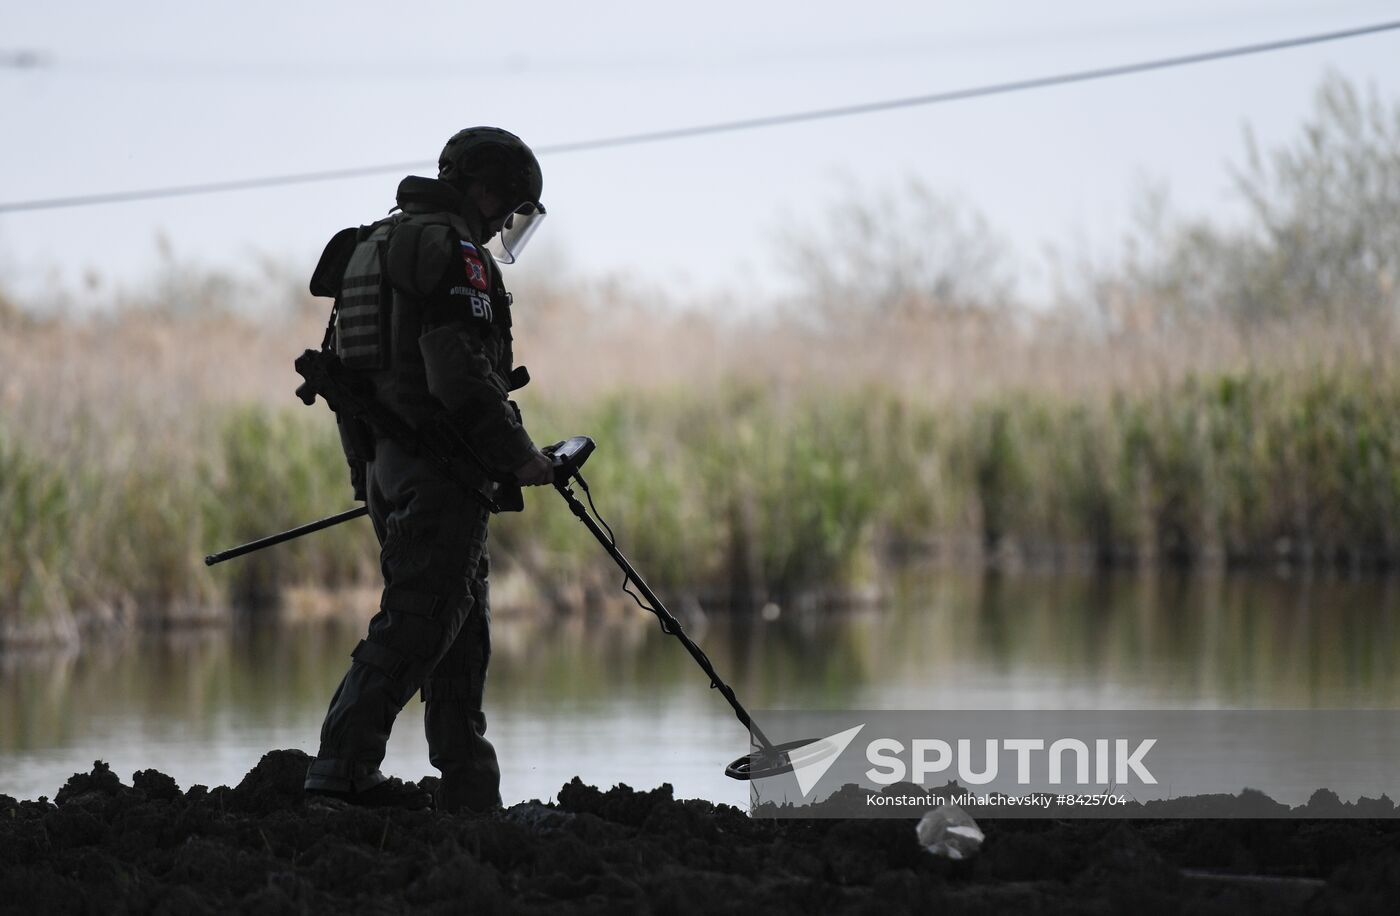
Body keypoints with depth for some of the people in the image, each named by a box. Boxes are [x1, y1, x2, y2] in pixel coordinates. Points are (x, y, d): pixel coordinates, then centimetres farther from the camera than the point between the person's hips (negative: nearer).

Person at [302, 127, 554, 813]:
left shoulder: (376, 246, 20)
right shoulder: (455, 253, -11)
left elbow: (349, 371, 22)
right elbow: (462, 375, -21)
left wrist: (368, 470, 25)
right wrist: (520, 457, -11)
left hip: (384, 466, 10)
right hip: (439, 468, -10)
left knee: (462, 631, 13)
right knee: (416, 625, -12)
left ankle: (470, 795, 13)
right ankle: (341, 771, -18)